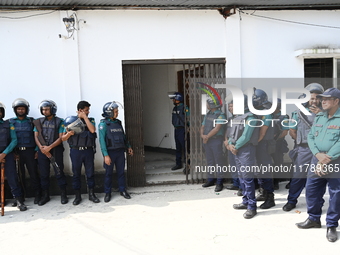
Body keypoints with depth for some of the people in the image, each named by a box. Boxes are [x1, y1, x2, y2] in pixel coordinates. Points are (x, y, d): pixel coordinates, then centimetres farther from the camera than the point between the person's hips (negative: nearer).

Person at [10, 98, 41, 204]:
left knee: (34, 173, -1)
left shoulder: (31, 121, 7)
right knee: (19, 175, 5)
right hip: (17, 152, 1)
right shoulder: (11, 122, 8)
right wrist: (13, 152, -4)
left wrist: (37, 150, -3)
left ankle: (37, 195, 6)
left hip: (30, 151, -1)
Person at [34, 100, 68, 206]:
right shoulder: (38, 122, 9)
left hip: (56, 150, -3)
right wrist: (41, 148, -12)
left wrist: (49, 147, -16)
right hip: (42, 151, 3)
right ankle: (45, 195, 18)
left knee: (59, 172, -1)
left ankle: (63, 195, 9)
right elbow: (36, 136, 5)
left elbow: (60, 138, -6)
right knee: (43, 174, 7)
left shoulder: (59, 122, -1)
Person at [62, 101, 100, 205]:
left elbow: (92, 130, -15)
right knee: (76, 174, 6)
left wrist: (85, 117, -11)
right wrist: (68, 134, -18)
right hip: (75, 151, -1)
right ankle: (77, 196, 17)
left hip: (88, 150, 1)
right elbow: (63, 138, 4)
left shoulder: (90, 120, 8)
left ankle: (91, 194, 18)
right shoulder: (71, 120, 4)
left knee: (90, 173, 6)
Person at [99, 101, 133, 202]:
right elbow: (102, 140, -14)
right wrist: (106, 155, -18)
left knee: (121, 172, 10)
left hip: (120, 152, 5)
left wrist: (128, 147, 14)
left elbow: (123, 136, 19)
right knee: (108, 173, 5)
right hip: (110, 152, -5)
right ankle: (107, 193, 16)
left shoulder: (118, 123, 9)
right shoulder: (103, 124, -10)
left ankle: (122, 190, 22)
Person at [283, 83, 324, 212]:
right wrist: (302, 141, 1)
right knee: (298, 176, 2)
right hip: (304, 150, -1)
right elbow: (292, 131, 8)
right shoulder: (299, 113, 6)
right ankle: (291, 201, 15)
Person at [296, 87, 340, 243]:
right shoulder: (319, 117, 11)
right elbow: (310, 137, 7)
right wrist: (318, 154, -10)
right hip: (317, 160, 6)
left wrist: (325, 161, -17)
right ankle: (314, 219, 30)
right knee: (311, 190, 11)